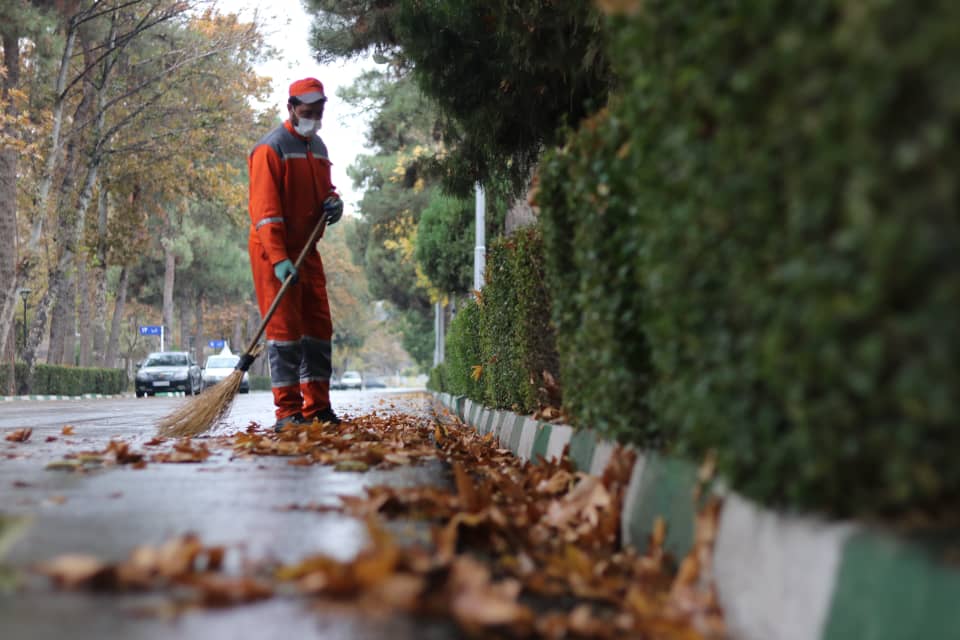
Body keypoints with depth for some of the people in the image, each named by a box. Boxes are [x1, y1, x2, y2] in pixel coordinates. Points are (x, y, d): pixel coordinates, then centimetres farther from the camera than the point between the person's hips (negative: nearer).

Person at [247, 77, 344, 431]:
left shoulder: (318, 147, 15)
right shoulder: (271, 148, -11)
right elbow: (265, 209, -18)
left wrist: (333, 201, 3)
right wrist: (279, 258, -27)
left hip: (306, 250, 8)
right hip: (274, 253, -8)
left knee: (318, 324, 9)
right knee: (284, 326, -8)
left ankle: (317, 406, 16)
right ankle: (288, 411, -5)